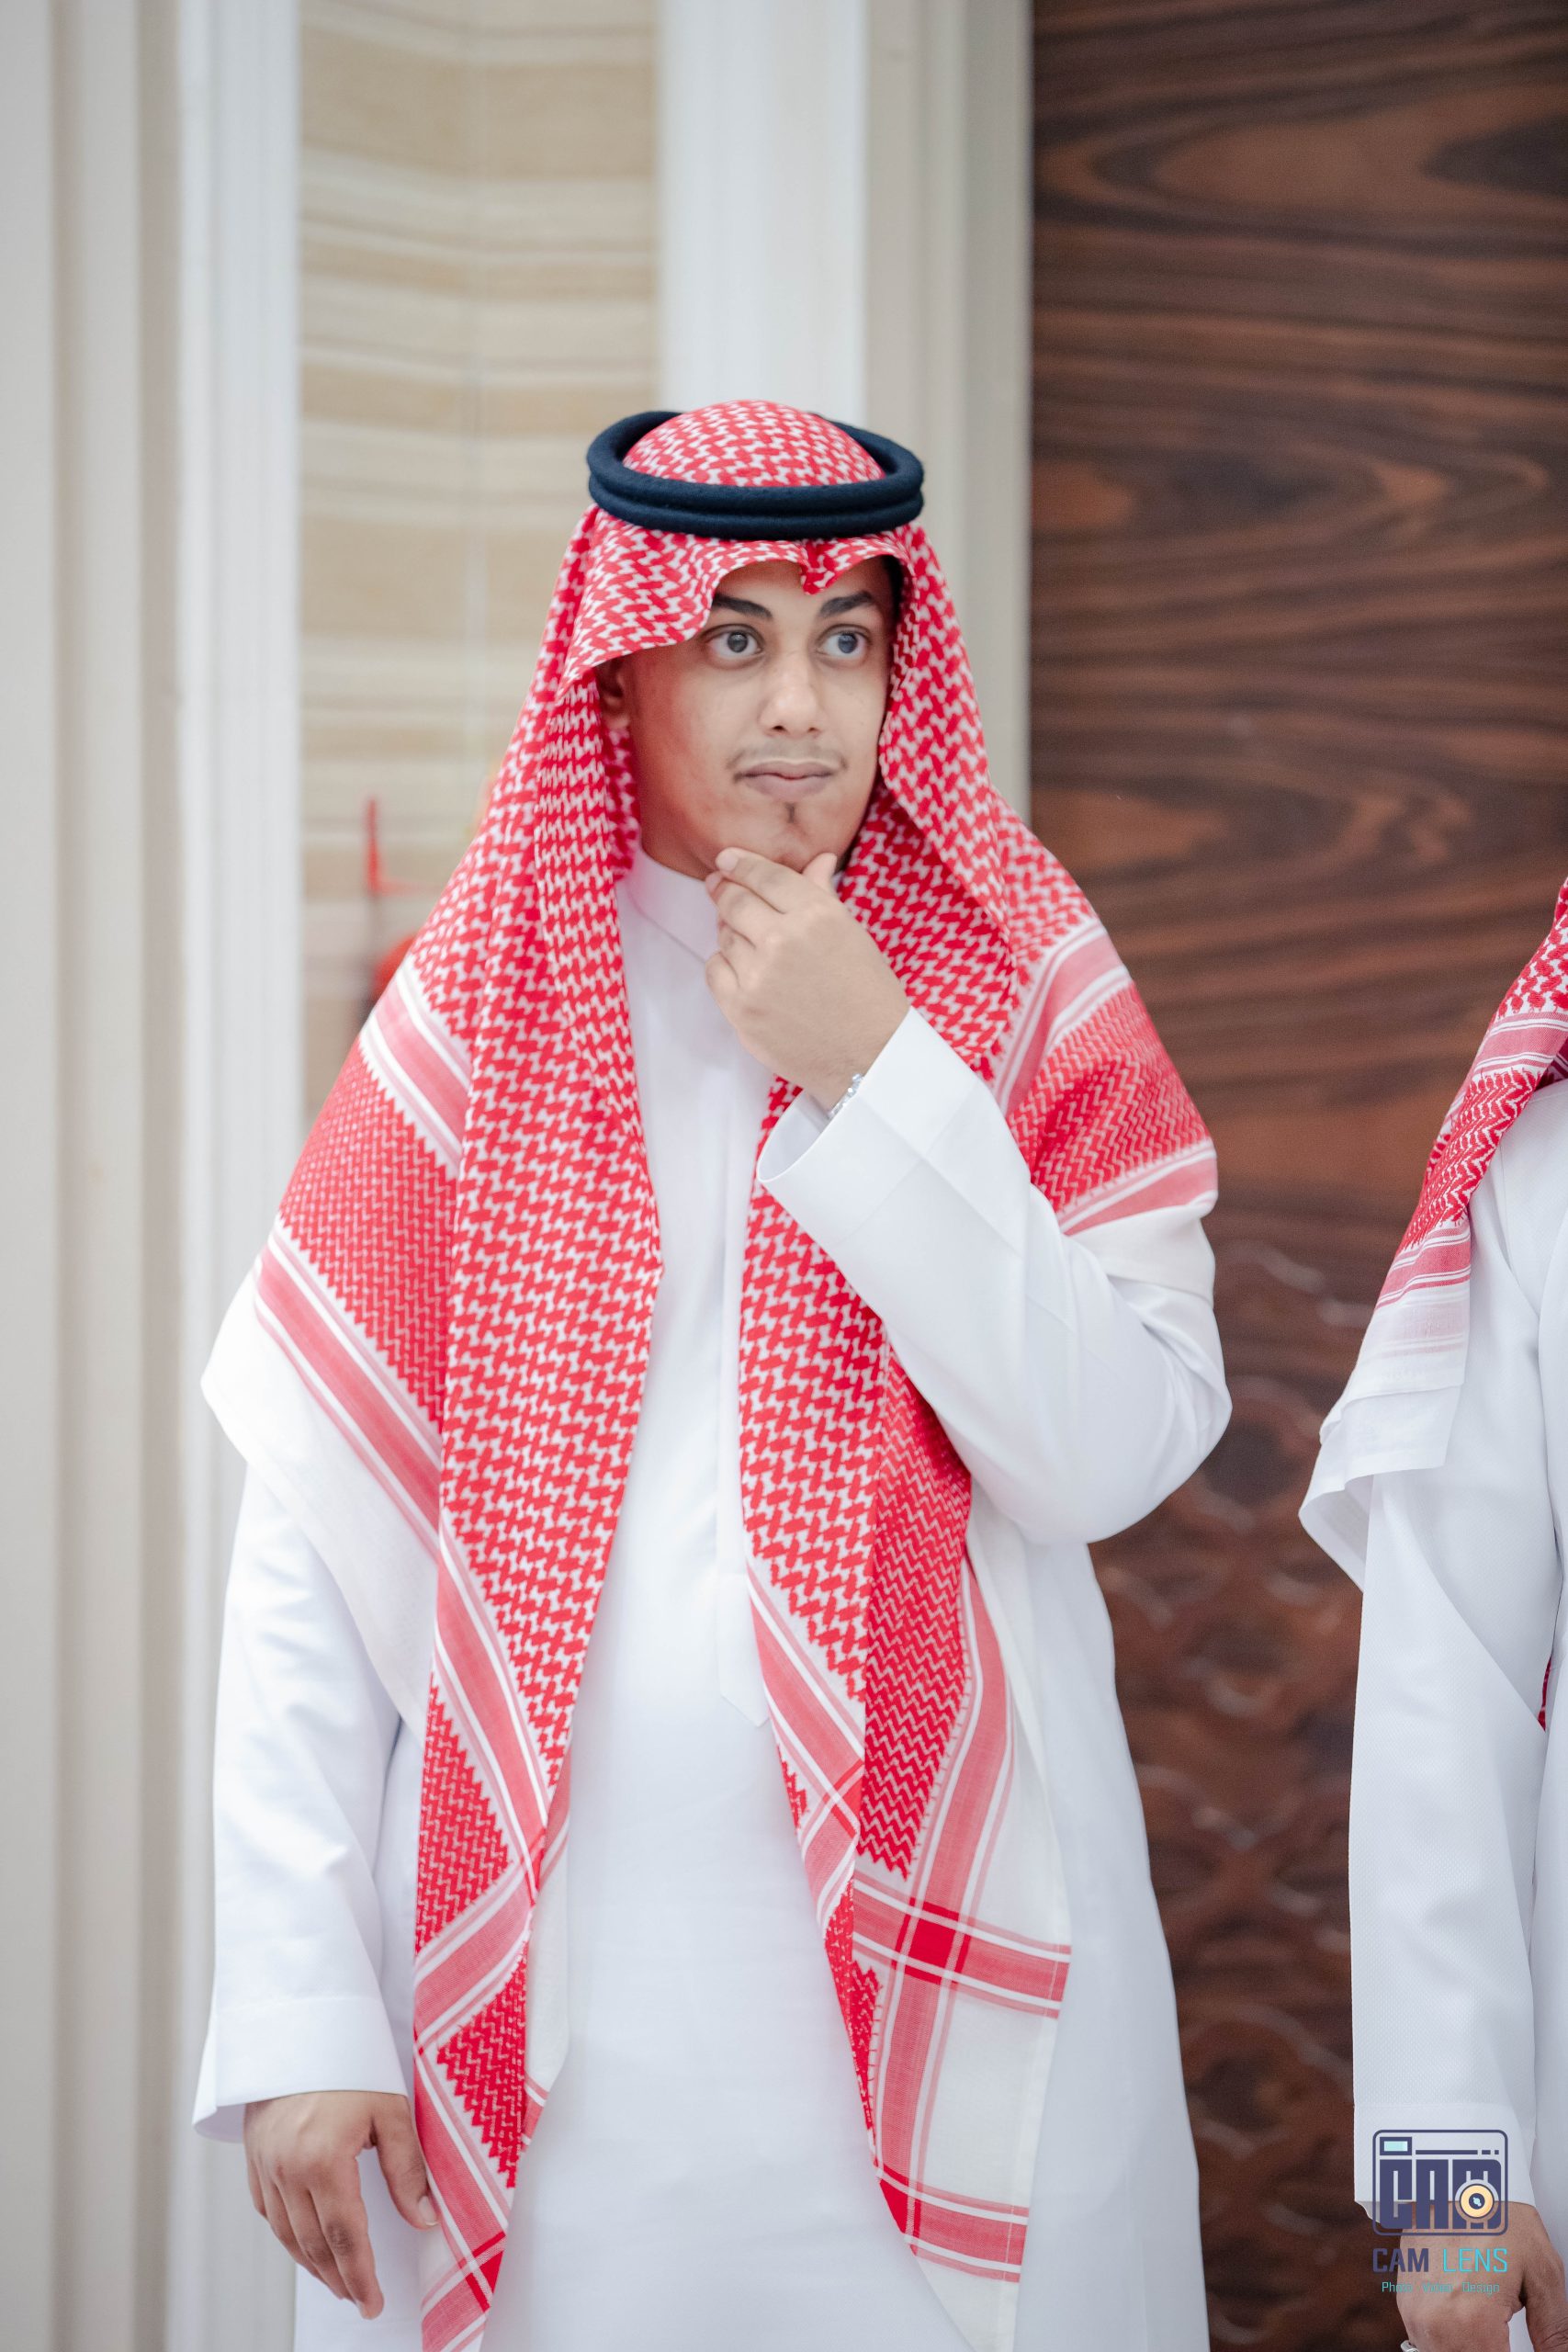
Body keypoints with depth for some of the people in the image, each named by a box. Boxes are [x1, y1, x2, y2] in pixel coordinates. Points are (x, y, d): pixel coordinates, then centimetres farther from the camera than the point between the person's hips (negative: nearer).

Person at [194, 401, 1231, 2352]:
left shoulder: (1029, 988, 2)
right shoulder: (482, 1010, 2)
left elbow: (1115, 1455, -10)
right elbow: (304, 1542, -1)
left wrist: (872, 1078, -15)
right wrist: (296, 2020, -7)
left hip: (929, 1971, 0)